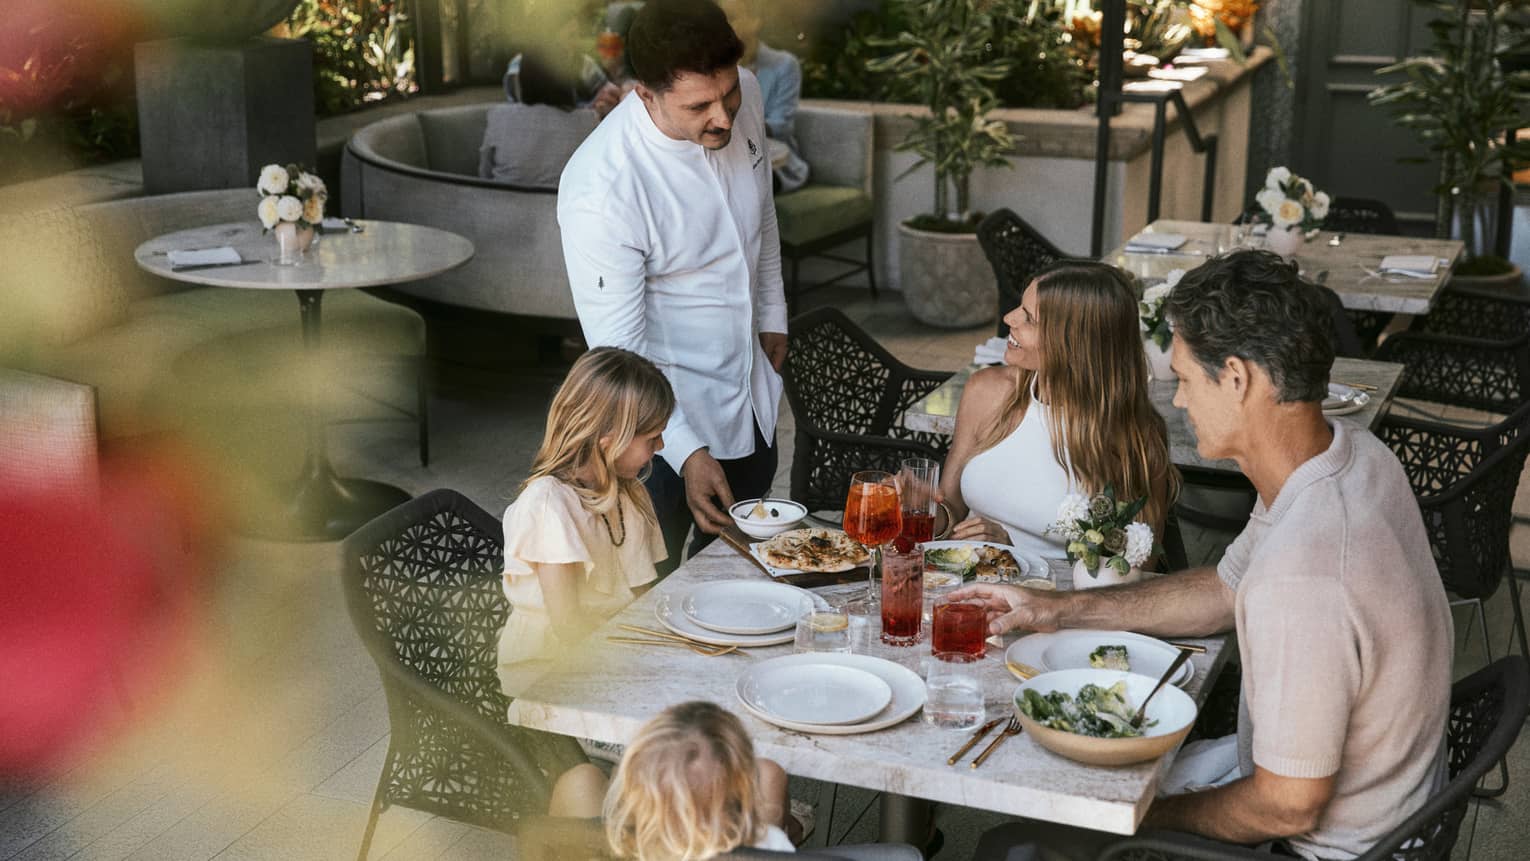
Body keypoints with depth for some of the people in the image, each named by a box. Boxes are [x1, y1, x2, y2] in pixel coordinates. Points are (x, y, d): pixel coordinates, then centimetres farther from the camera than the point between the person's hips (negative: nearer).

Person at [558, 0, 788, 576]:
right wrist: (687, 453, -30)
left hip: (751, 398, 7)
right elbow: (618, 348, -26)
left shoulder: (742, 98, -12)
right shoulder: (600, 191, -33)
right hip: (664, 413, -6)